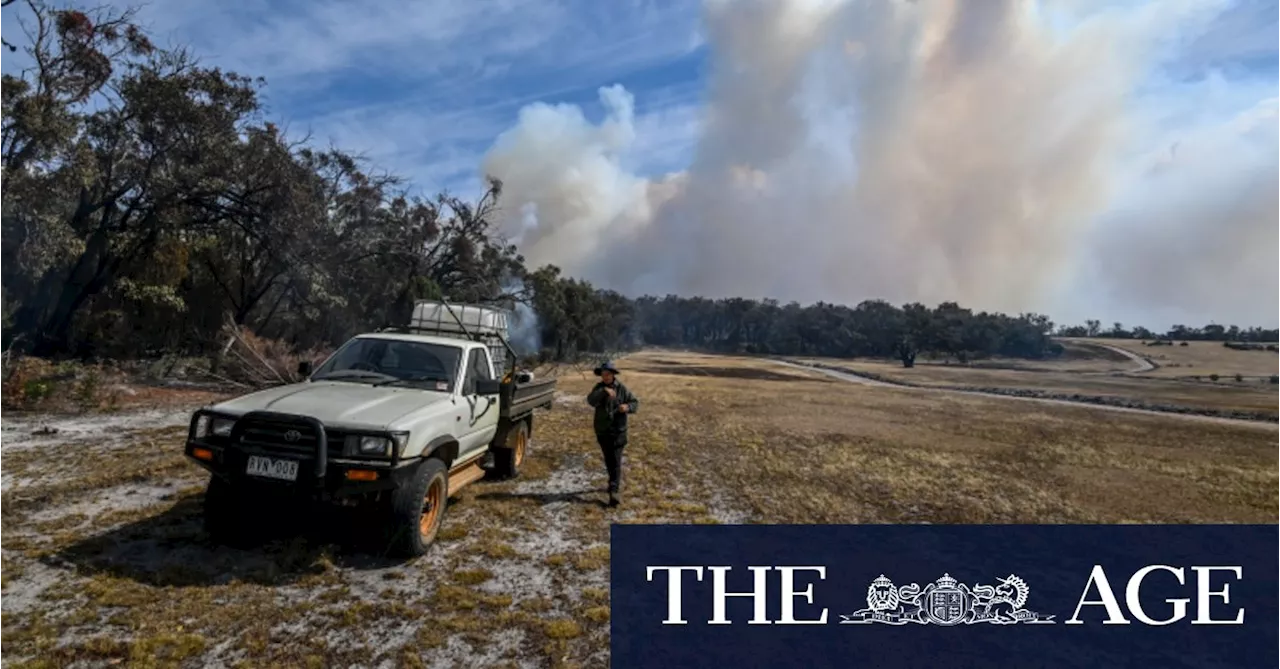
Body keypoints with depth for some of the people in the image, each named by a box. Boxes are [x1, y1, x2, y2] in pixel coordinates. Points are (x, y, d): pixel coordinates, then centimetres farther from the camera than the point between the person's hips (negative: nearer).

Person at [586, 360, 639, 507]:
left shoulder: (621, 388, -4)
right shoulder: (599, 388, -1)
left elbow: (635, 402, 0)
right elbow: (591, 400, -19)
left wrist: (628, 407, -22)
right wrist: (604, 391, -34)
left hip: (618, 430, -3)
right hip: (602, 430, 3)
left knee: (616, 461, -10)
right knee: (608, 460, 17)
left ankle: (615, 491, -13)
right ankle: (616, 482, 37)